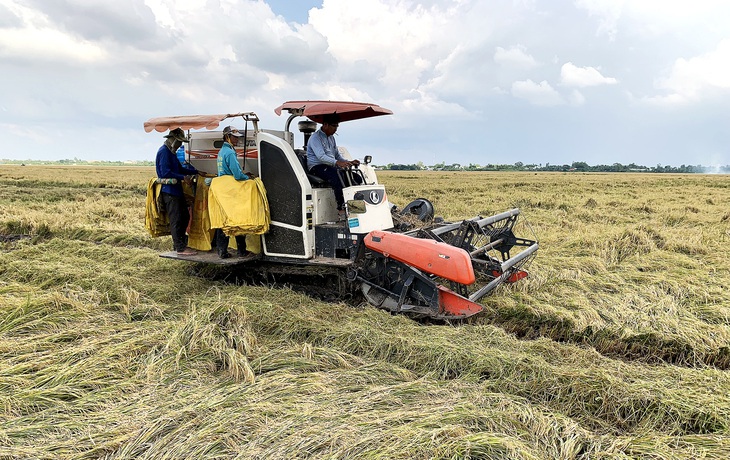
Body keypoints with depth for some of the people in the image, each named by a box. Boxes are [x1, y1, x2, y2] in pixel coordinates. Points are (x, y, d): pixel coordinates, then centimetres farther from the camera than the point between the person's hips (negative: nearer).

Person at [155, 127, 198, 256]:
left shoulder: (171, 152, 20)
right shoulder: (164, 151, -12)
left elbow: (180, 168, 25)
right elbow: (165, 172, -20)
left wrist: (196, 171, 19)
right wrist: (183, 177, -19)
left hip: (176, 190, 11)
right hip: (169, 191, -11)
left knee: (185, 216, 15)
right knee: (176, 220, -8)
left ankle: (178, 243, 24)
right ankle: (180, 248, -4)